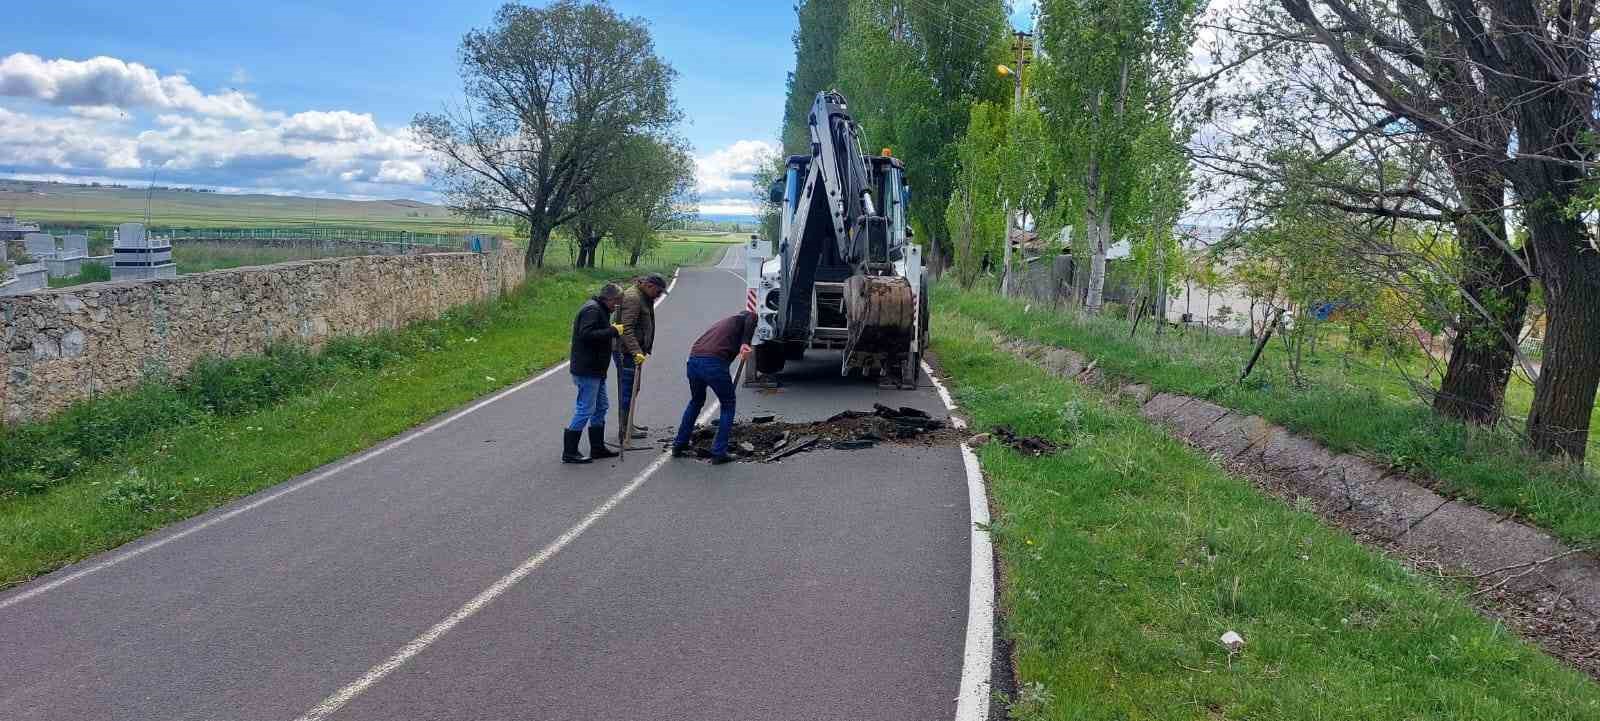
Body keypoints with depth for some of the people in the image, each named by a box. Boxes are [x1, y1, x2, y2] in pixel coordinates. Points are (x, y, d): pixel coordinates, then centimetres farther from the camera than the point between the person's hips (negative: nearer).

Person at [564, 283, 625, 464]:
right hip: (587, 370, -11)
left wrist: (612, 331, 7)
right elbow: (587, 334, -28)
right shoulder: (592, 310, -16)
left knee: (601, 407, 17)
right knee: (585, 410, -7)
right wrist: (613, 331, -23)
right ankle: (569, 452, -1)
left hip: (595, 369, 11)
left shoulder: (600, 310, 17)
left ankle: (597, 448, 26)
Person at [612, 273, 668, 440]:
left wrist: (641, 349, 26)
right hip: (627, 351, -10)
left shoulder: (643, 298, 15)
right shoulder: (633, 298, -18)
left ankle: (627, 424, 27)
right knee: (628, 389, -6)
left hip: (632, 351, 10)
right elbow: (627, 329, -27)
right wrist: (637, 351, -33)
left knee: (629, 389, 17)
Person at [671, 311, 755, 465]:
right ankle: (719, 453, 10)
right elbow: (752, 317, -9)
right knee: (728, 405, 13)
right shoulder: (741, 319, 17)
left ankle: (679, 446, 34)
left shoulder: (725, 321, 36)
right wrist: (745, 343, -14)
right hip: (714, 363, -7)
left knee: (696, 402, 29)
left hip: (693, 360, 7)